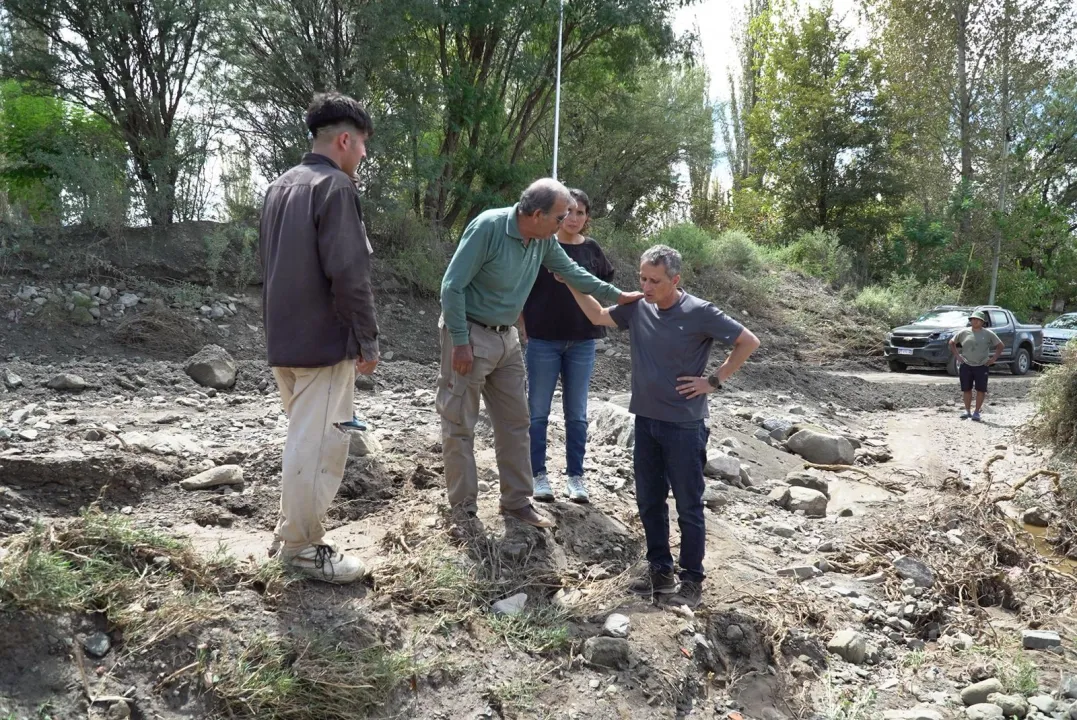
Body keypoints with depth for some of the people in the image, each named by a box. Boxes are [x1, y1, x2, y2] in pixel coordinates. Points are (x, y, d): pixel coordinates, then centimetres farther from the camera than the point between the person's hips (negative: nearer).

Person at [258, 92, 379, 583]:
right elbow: (348, 272, -20)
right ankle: (302, 546, 7)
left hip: (283, 338, 9)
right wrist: (369, 339, -12)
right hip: (325, 340, -9)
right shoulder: (335, 186, -12)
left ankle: (291, 533, 28)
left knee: (302, 438, 19)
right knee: (319, 446, -1)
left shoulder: (280, 187, 15)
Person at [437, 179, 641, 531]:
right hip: (470, 333, -7)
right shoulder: (488, 227, -22)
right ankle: (463, 507, 12)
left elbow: (571, 271, 16)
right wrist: (460, 341, -21)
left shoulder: (544, 240, -1)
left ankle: (516, 501, 23)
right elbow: (453, 286, -20)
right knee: (460, 425, 1)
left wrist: (617, 295, 15)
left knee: (515, 421, 11)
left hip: (507, 337, 8)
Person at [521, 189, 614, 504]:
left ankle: (575, 476, 19)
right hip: (543, 340, -2)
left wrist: (597, 322, 8)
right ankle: (538, 474, 17)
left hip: (582, 343, 3)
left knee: (576, 414, 9)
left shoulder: (592, 250, 4)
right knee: (538, 411, 5)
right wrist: (525, 328, -3)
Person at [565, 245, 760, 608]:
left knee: (688, 506, 6)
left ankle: (692, 579, 19)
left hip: (684, 426, -5)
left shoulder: (699, 313, -14)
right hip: (646, 421, 6)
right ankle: (659, 571, 28)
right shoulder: (638, 307, 0)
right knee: (649, 501, 13)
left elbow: (749, 342, -8)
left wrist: (715, 380, -10)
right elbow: (598, 316, 15)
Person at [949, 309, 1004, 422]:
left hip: (981, 366, -1)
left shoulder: (988, 334, 2)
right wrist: (957, 356, 4)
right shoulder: (964, 332, 4)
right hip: (966, 365, 1)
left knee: (981, 390, -1)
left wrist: (993, 358, -1)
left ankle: (977, 412, 8)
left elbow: (1000, 346, 8)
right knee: (966, 389, 4)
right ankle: (967, 411, 15)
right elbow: (952, 343, 13)